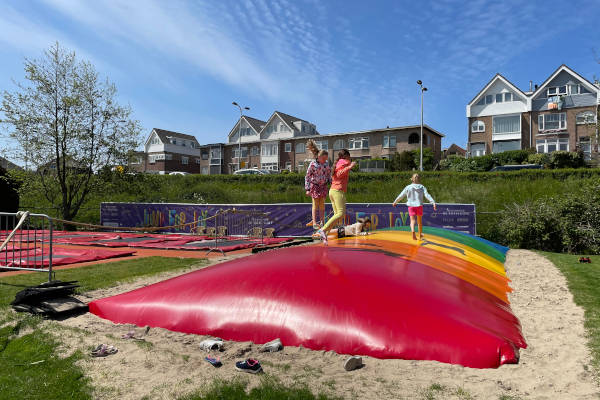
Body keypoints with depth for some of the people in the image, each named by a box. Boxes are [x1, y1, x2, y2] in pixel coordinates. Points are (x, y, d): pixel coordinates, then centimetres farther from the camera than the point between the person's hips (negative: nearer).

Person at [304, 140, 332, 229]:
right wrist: (307, 189, -12)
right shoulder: (313, 164, -14)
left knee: (322, 204, 6)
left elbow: (329, 174, 12)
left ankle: (322, 222, 13)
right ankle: (314, 223, 2)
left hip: (323, 185, 4)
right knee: (315, 204, -2)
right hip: (315, 185, -4)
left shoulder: (326, 163, -1)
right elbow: (307, 176, -10)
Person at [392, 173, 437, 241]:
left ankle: (413, 231, -33)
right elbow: (427, 195, -12)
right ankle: (420, 235, 30)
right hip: (419, 206, 1)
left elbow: (401, 195, 4)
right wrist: (433, 203, -16)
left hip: (411, 206, -1)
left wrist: (395, 202, 15)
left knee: (412, 220, -5)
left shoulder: (408, 187, -1)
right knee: (419, 221, 17)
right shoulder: (422, 187, 0)